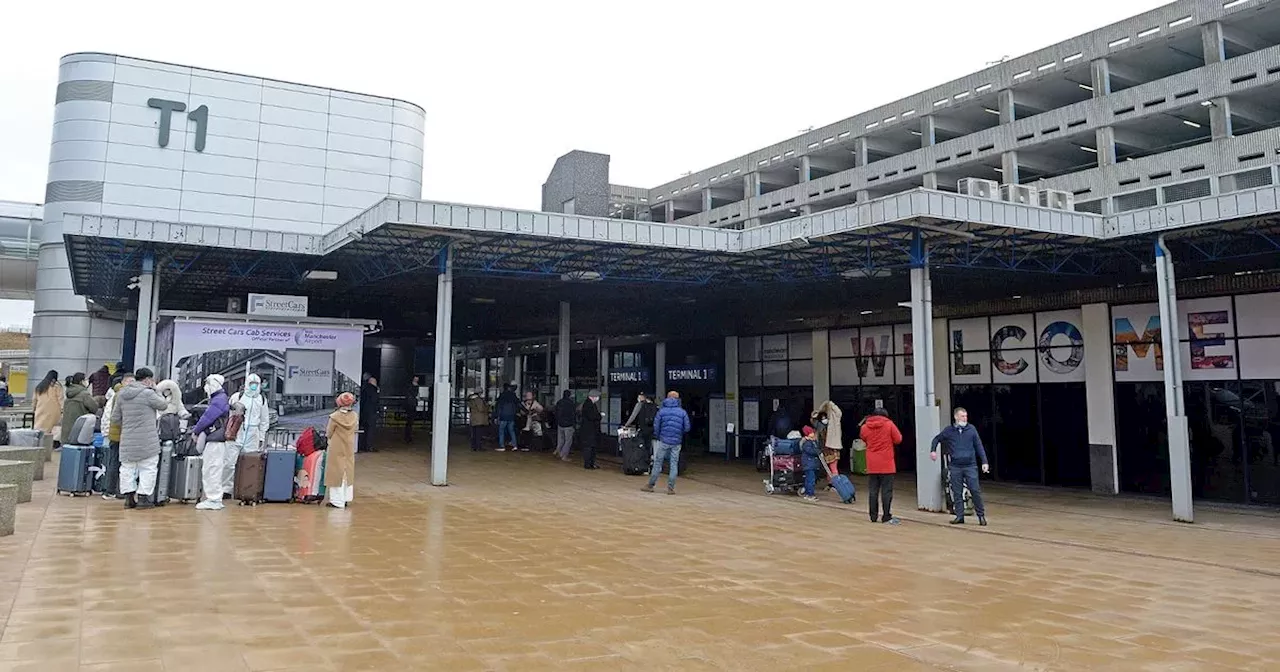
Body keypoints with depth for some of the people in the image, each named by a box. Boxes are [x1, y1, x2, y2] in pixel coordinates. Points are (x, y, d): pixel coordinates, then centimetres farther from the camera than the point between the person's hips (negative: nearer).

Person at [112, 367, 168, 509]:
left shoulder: (121, 394, 7)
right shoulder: (148, 393, -13)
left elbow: (115, 419, 10)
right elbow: (163, 404, 2)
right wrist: (154, 389, 7)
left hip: (127, 441, 6)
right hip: (147, 441, -5)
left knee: (127, 468, 14)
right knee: (148, 468, 4)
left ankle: (128, 497, 16)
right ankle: (143, 497, 4)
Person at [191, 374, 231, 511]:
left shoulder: (219, 400, -15)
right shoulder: (219, 399, 19)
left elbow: (207, 418, -16)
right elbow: (207, 416, 22)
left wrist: (195, 431, -3)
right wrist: (195, 428, 15)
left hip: (216, 441, -11)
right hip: (215, 440, 11)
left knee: (211, 470, -7)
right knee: (210, 470, 15)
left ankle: (214, 501, -4)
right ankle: (214, 498, 21)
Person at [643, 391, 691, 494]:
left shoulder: (661, 411, 0)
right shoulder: (682, 412, 1)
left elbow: (656, 427, -2)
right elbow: (687, 428, 0)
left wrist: (658, 436, 15)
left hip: (663, 441, 0)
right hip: (676, 442, 0)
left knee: (657, 463, 7)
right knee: (673, 464, 6)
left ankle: (650, 486, 11)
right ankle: (671, 488, 5)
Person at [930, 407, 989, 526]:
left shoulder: (971, 429, 1)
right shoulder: (948, 430, 3)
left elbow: (979, 446, 3)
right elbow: (937, 439, 19)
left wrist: (984, 462, -2)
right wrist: (933, 450, 3)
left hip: (970, 466, -1)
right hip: (955, 467, 1)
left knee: (975, 491, -4)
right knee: (957, 493, 5)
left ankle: (981, 515, 9)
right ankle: (959, 516, 13)